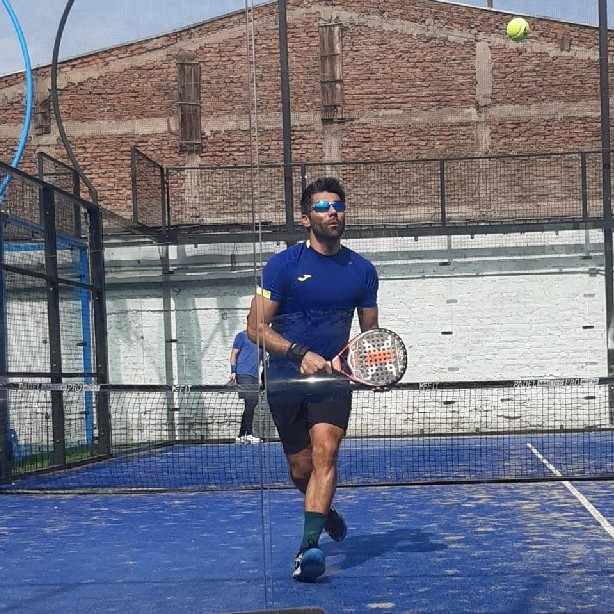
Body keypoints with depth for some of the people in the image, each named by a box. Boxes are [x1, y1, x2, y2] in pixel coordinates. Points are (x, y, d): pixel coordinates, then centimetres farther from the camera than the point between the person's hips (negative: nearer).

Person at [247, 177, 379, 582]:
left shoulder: (362, 270, 2)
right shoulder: (283, 265, -7)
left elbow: (370, 331, 14)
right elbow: (256, 328, -8)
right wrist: (301, 354, -21)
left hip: (333, 378, 1)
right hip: (286, 380, 0)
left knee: (325, 453, -20)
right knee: (301, 468, 9)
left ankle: (310, 546, -25)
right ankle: (326, 512, 41)